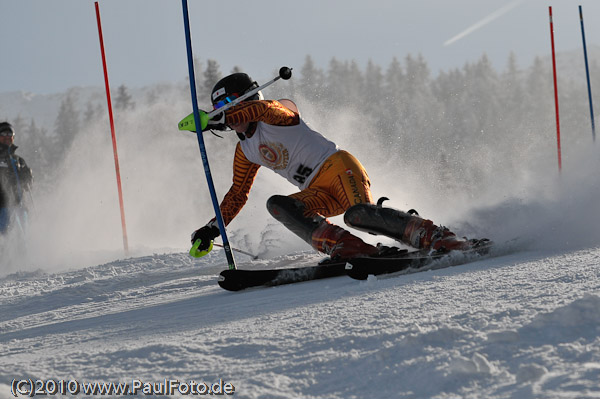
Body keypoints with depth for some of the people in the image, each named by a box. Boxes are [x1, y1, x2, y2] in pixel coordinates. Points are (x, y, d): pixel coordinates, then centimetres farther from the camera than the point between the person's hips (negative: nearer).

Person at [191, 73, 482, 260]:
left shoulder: (278, 113, -2)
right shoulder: (245, 151, 21)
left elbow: (262, 107, -27)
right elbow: (237, 194, 32)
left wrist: (217, 121, -31)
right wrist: (213, 228, 26)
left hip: (337, 166, -7)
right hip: (318, 193, 7)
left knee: (358, 214, -35)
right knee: (277, 205, -23)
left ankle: (433, 236, -33)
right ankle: (345, 247, -38)